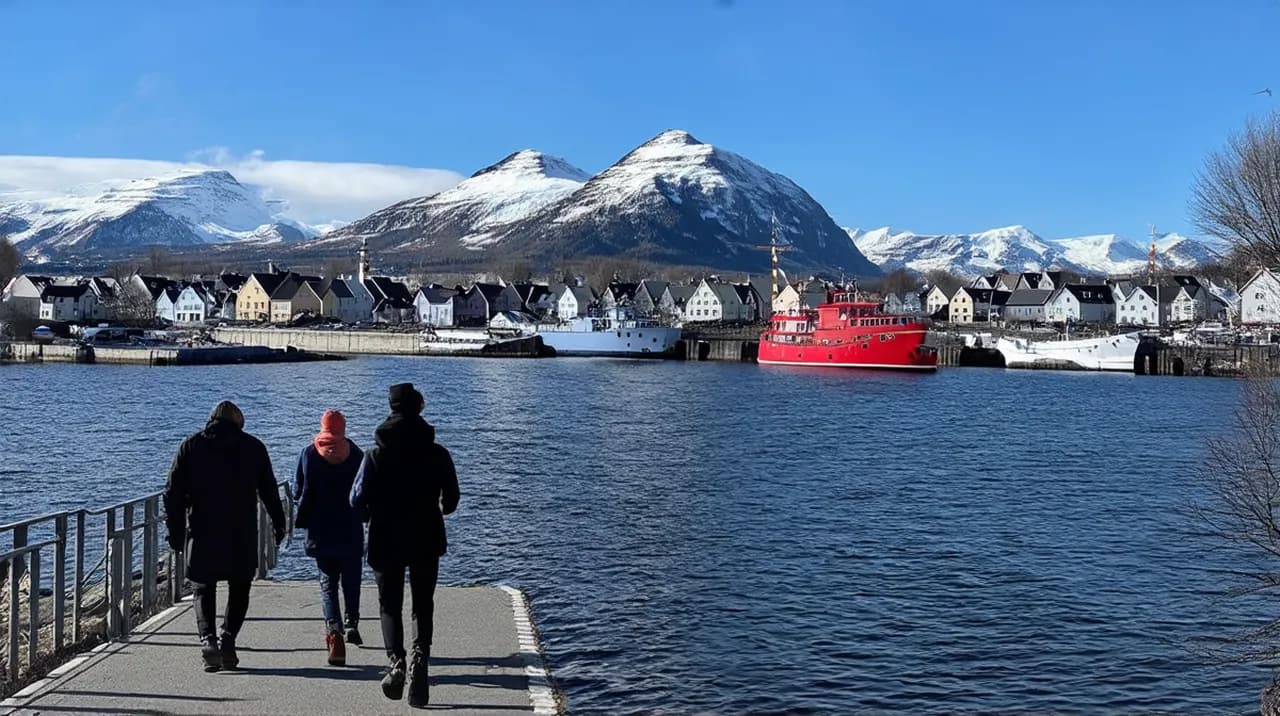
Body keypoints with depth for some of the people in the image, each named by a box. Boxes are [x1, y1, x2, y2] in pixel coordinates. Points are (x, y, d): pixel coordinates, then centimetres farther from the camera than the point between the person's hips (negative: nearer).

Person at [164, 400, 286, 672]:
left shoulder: (190, 446, 6)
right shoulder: (253, 447, 5)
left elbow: (173, 493, 3)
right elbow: (268, 491, 7)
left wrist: (175, 532, 7)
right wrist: (279, 524, 15)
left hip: (201, 532, 0)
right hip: (242, 534, 0)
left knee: (203, 588, 10)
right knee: (239, 588, 14)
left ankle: (208, 639, -11)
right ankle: (228, 638, -2)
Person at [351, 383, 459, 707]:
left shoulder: (376, 455, -7)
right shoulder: (438, 454, -4)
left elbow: (357, 500, -7)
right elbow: (451, 499, 1)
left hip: (386, 540, -1)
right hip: (427, 540, 1)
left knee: (390, 605, 11)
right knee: (423, 605, 12)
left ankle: (395, 661, -10)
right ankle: (420, 656, -11)